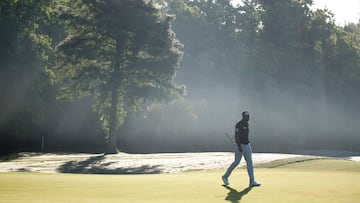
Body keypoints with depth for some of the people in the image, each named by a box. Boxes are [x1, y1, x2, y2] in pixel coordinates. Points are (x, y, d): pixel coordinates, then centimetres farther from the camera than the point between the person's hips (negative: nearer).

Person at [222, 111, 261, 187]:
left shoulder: (247, 124, 11)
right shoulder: (238, 125, -16)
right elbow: (236, 136, -21)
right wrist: (239, 147, -27)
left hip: (247, 145, 8)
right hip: (240, 146, -8)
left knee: (249, 162, -3)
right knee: (236, 162, 3)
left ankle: (252, 182, -7)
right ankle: (225, 177, 23)